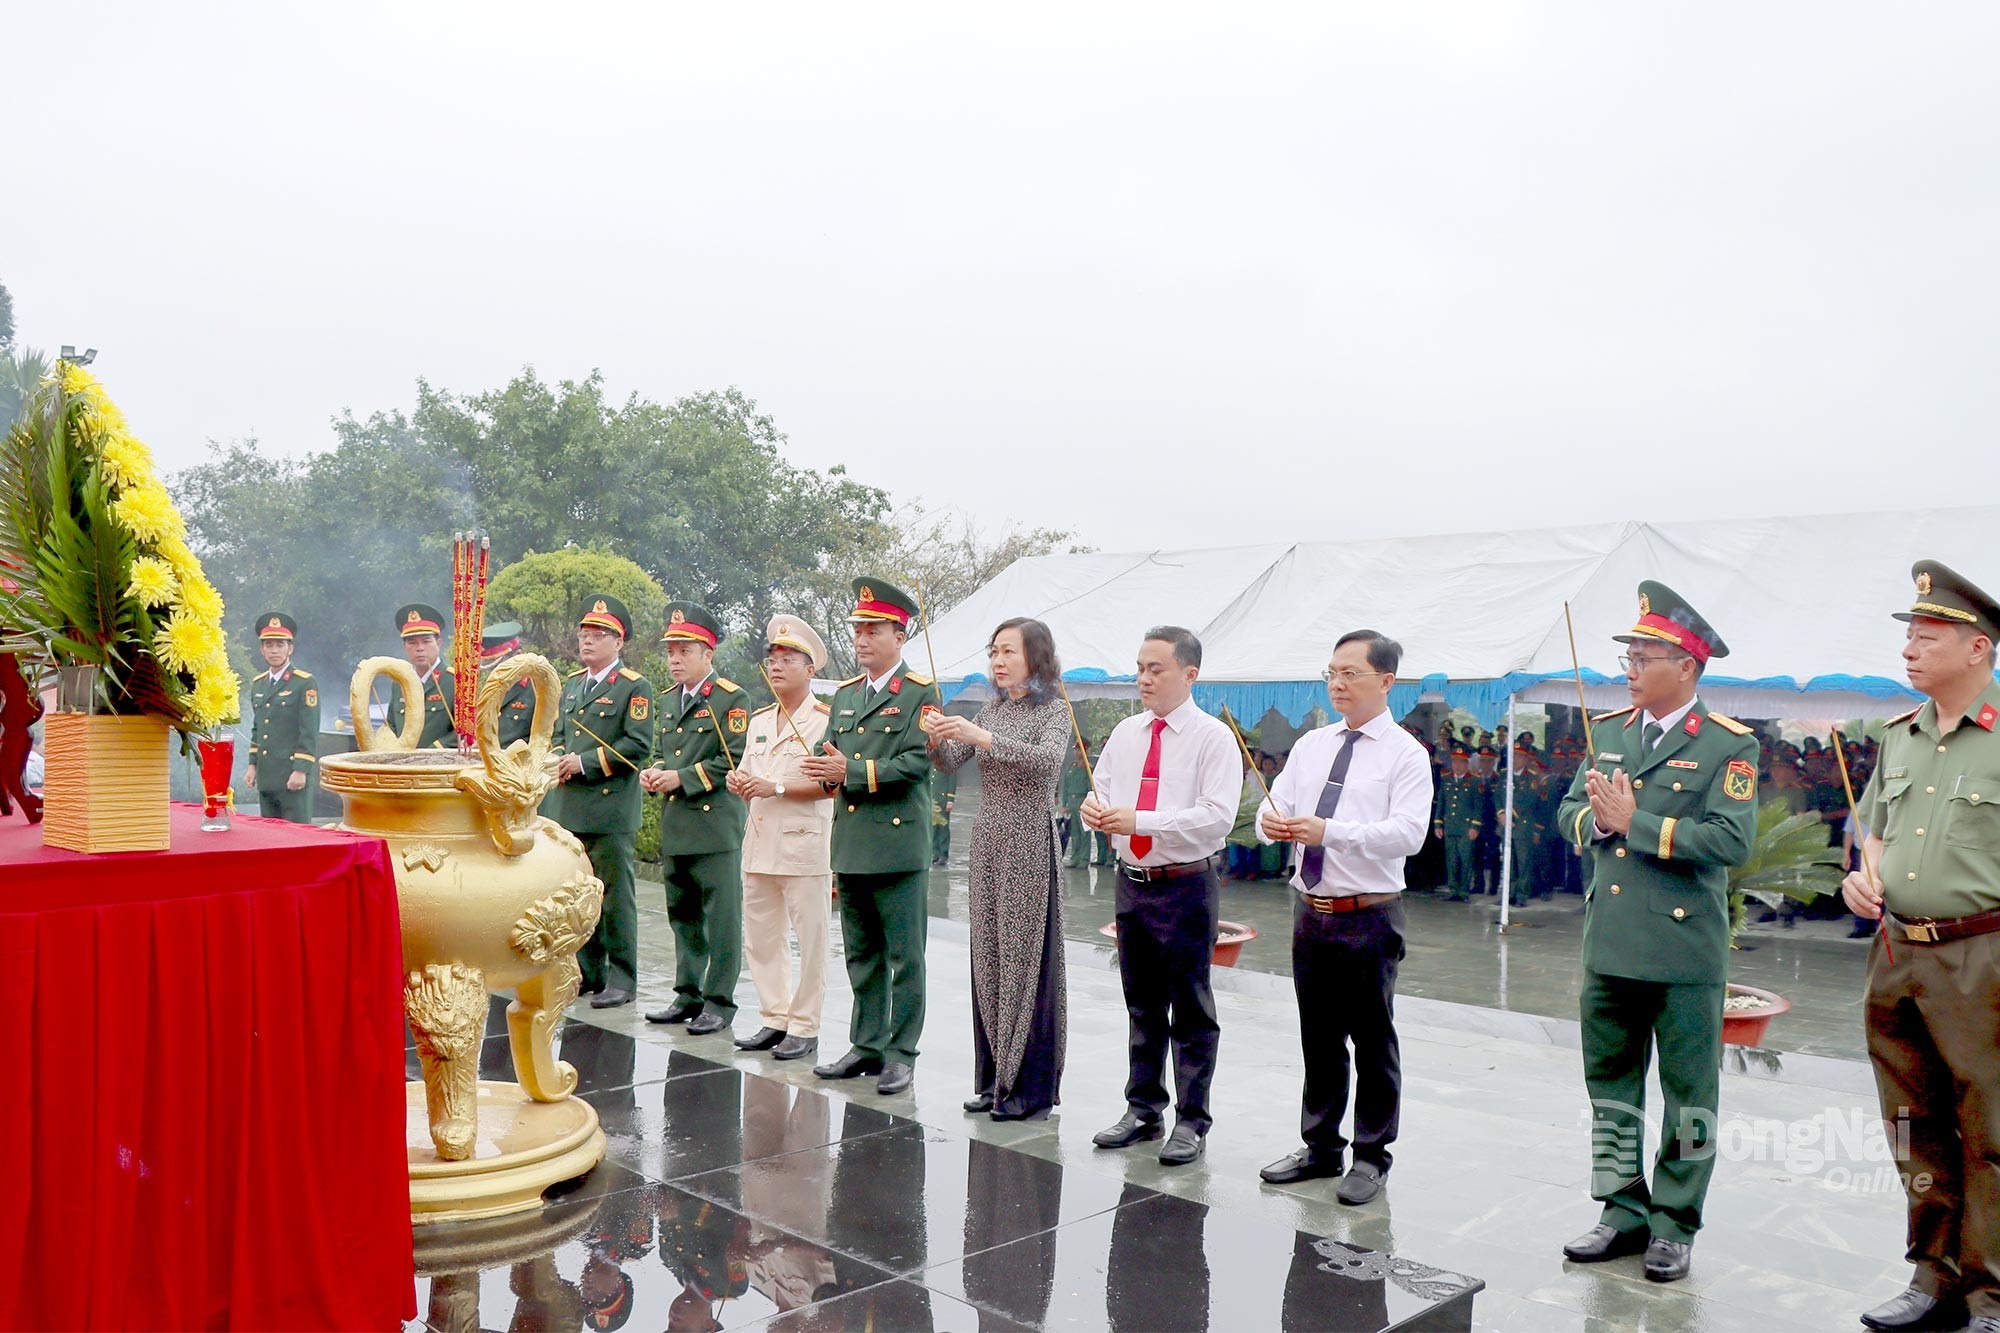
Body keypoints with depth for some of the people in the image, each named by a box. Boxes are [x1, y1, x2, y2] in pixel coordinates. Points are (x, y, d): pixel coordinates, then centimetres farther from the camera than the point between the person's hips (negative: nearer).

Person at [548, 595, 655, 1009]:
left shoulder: (634, 687, -5)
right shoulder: (572, 684, 18)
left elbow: (638, 745, -13)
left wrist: (585, 762, -15)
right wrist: (560, 758, 2)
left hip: (611, 810, -7)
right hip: (569, 808, 7)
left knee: (615, 898, -1)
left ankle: (621, 979, 6)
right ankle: (586, 973, 22)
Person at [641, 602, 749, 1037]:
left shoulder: (732, 698, -6)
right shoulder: (668, 702, 18)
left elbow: (734, 760, -13)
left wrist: (683, 778, -17)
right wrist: (654, 773, 5)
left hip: (715, 827, -8)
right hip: (674, 829, 8)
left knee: (720, 919, -2)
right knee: (683, 917, 14)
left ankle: (719, 1003, 5)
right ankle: (688, 996, 24)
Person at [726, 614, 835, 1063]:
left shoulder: (825, 718, -6)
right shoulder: (759, 720, 18)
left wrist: (776, 787, -19)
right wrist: (739, 780, 1)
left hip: (804, 845, -7)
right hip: (759, 843, 8)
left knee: (810, 941, -1)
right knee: (759, 938, 11)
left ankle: (804, 1028, 8)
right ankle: (774, 1020, 22)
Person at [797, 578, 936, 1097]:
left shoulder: (920, 693, -4)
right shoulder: (845, 695, 16)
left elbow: (916, 762, -15)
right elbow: (831, 755, 15)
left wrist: (851, 772, -19)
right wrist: (826, 772, -8)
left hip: (899, 845, -7)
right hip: (850, 845, 7)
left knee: (904, 957, 1)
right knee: (861, 955, 14)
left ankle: (901, 1053, 9)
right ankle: (867, 1046, 24)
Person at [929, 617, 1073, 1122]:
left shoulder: (1053, 710, -4)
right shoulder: (992, 710, 14)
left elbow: (1049, 759, -24)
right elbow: (949, 764, 9)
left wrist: (983, 738, -31)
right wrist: (936, 739, -13)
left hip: (1030, 842, -6)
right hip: (987, 840, 6)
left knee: (1027, 957, -2)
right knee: (988, 958, 8)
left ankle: (1029, 1087, 6)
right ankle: (995, 1079, 18)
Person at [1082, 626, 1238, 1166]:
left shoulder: (1213, 737, -9)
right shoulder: (1125, 733, 9)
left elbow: (1218, 816, -18)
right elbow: (1103, 791, 14)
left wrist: (1141, 820, -24)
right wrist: (1094, 805, -11)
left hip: (1187, 885, -6)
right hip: (1132, 881, 6)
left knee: (1191, 1011, 3)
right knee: (1142, 1006, 16)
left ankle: (1191, 1122, 14)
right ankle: (1143, 1109, 29)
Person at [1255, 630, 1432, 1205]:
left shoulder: (1405, 754, -7)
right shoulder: (1310, 745, 10)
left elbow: (1407, 833, -19)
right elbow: (1276, 808, 8)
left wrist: (1330, 831, -30)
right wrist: (1272, 821, -17)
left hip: (1369, 917, -5)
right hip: (1310, 910, 5)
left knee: (1373, 1040, 6)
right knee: (1317, 1035, 16)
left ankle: (1370, 1157, 20)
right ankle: (1320, 1146, 31)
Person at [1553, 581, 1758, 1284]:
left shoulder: (1728, 745, -8)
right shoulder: (1608, 729, 10)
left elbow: (1731, 841, -18)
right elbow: (1569, 811, 12)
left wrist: (1635, 822, -19)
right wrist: (1598, 818, -11)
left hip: (1684, 948, -6)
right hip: (1608, 943, 6)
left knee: (1688, 1094, 6)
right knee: (1610, 1085, 14)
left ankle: (1674, 1226, 19)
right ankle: (1623, 1212, 27)